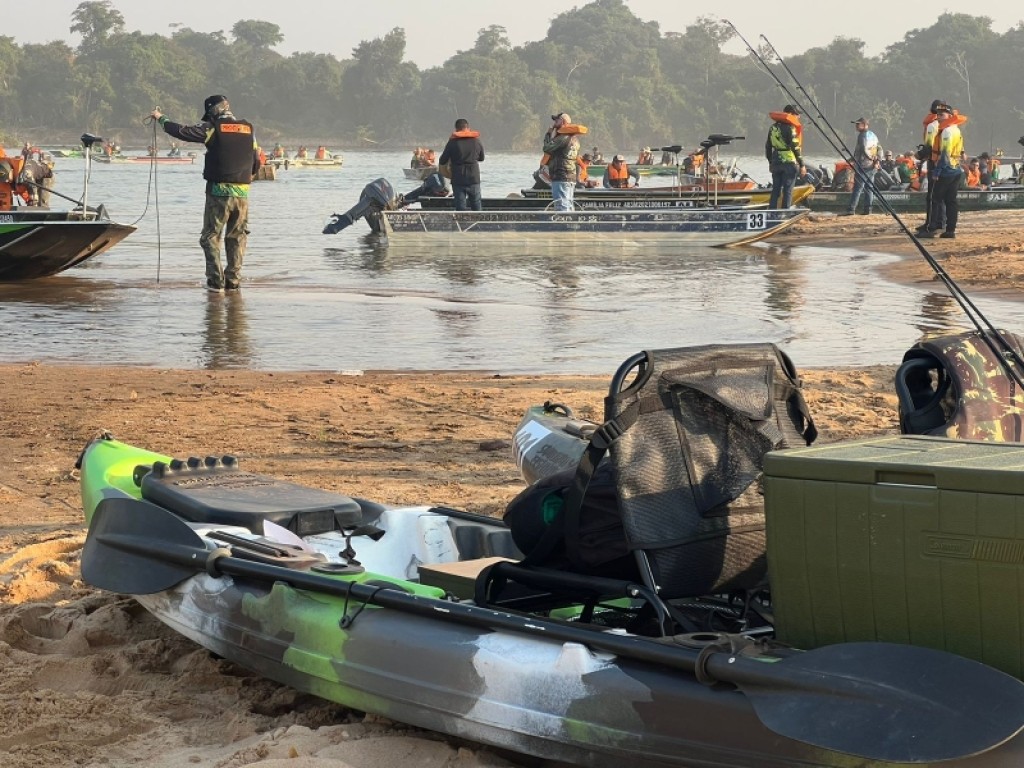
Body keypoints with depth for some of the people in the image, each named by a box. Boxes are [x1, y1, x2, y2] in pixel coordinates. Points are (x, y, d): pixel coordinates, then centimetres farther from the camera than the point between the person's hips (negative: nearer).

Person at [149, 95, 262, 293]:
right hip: (242, 193, 4)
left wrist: (161, 118, 15)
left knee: (211, 236, 4)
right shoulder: (248, 128, 8)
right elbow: (256, 162, 13)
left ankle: (216, 281, -2)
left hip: (219, 191, -4)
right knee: (237, 238, 13)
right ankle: (233, 280, 10)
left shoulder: (212, 128, -6)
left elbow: (183, 131, 0)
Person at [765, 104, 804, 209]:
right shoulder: (790, 128, -13)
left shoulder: (773, 127, 10)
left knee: (775, 189, 12)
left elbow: (768, 146, 17)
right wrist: (801, 164, -9)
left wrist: (770, 162, 26)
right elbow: (796, 148, -15)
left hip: (776, 163, 7)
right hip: (789, 163, -7)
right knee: (787, 190, -2)